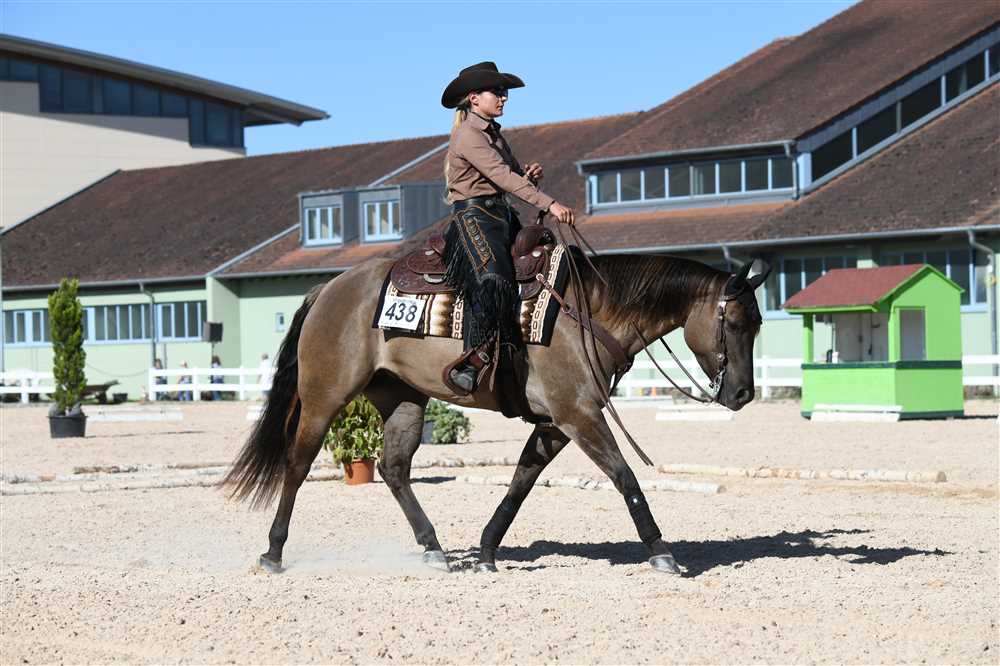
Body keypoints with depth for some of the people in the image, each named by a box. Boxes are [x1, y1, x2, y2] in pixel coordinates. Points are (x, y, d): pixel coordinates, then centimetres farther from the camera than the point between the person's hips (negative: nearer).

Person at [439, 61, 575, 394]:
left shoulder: (494, 134, 20)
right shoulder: (468, 135, -10)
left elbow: (516, 176, 22)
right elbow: (502, 176, -21)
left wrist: (531, 174, -4)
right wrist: (549, 203, -28)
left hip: (503, 216, 10)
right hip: (474, 215, -10)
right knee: (492, 279, -31)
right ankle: (470, 362, -35)